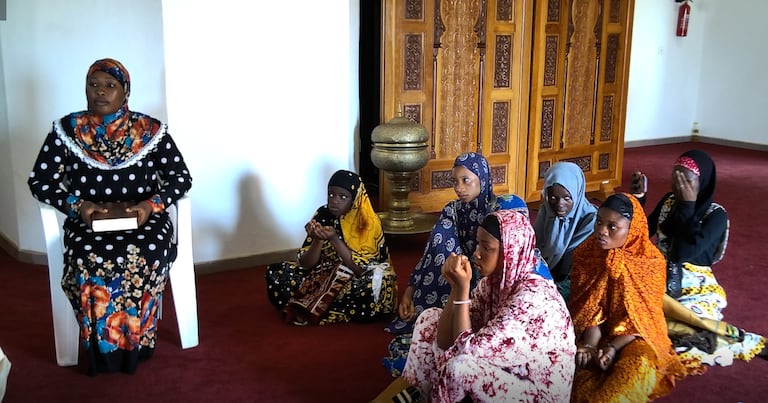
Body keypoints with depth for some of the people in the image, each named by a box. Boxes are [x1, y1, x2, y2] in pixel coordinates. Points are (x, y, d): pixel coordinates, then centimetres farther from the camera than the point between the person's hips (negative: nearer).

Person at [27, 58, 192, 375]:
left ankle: (135, 341, -12)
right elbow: (39, 182, 5)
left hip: (144, 218, 0)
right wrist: (77, 205, -13)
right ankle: (103, 348, -13)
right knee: (90, 262, -31)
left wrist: (152, 204, -15)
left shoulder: (151, 130, 2)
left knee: (144, 258, -32)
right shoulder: (67, 130, 4)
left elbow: (182, 177, 3)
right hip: (87, 221, 1)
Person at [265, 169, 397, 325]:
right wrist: (318, 239, -28)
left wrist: (334, 239, -31)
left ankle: (306, 306, -21)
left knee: (371, 288, -39)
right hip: (325, 276, 3)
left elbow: (361, 268, -22)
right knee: (275, 272, -12)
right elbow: (305, 264, -9)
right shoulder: (322, 215, -7)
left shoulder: (369, 223, -16)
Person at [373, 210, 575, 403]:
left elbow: (466, 351, -30)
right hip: (504, 367, 8)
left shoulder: (532, 296, -29)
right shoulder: (492, 281, -5)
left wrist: (462, 289, -28)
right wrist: (455, 287, -17)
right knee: (430, 318, 4)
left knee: (458, 366, -31)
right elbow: (444, 342, -7)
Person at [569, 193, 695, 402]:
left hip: (634, 336, -2)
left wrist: (612, 348, -24)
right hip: (595, 333, 2)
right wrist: (590, 344, -22)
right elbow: (587, 307, -4)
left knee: (640, 364, -34)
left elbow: (642, 317, -11)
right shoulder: (585, 253, -5)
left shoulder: (651, 262, -12)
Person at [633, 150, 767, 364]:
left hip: (695, 288, -6)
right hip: (661, 277, 6)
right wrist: (638, 198, -2)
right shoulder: (669, 201, 3)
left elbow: (686, 252, -27)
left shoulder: (716, 215, -14)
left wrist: (688, 206, -23)